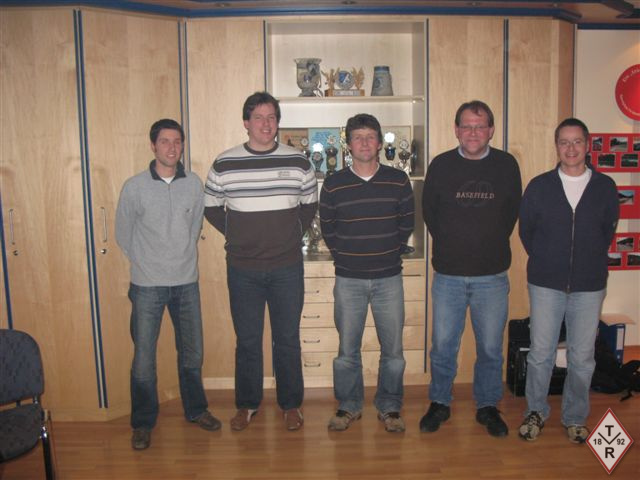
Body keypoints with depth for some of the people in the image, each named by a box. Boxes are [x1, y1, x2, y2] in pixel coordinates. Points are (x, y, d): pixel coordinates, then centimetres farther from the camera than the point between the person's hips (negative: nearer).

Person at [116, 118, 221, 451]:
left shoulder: (194, 183, -2)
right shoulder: (134, 187, -9)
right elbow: (123, 235, 2)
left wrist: (182, 258, 12)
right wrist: (148, 264, 10)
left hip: (186, 282, 3)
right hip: (147, 285, -2)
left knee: (192, 353, 14)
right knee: (144, 358, 5)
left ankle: (195, 409, 34)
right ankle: (143, 423, 24)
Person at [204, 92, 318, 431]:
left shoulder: (298, 162, -2)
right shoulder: (224, 164, -3)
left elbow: (310, 204, 12)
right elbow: (210, 206, 10)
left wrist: (293, 235, 6)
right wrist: (234, 235, 4)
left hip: (287, 267, 0)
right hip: (243, 269, 0)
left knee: (287, 340, 10)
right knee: (247, 341, 12)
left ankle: (291, 405, 27)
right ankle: (247, 404, 30)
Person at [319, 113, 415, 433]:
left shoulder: (398, 181, 0)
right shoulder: (333, 184, -2)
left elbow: (406, 224, 8)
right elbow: (327, 229, 7)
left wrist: (391, 253, 10)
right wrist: (345, 257, 8)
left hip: (389, 278, 1)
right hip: (348, 279, 0)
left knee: (392, 349, 8)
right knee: (347, 349, 9)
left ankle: (389, 406, 26)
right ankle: (348, 405, 27)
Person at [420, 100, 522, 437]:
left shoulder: (506, 165, 1)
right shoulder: (441, 165, -1)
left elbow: (513, 211, 11)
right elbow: (428, 211, 8)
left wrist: (491, 243, 10)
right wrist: (451, 245, 9)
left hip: (492, 276, 1)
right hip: (448, 274, 0)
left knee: (490, 347, 11)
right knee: (443, 345, 9)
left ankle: (487, 406, 30)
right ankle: (440, 403, 29)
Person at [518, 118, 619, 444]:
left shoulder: (605, 187, 2)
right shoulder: (539, 186, 0)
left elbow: (608, 231, 11)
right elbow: (525, 231, 8)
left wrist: (590, 263, 9)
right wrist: (545, 262, 8)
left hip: (589, 287, 1)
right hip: (546, 285, 0)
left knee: (582, 358, 9)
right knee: (540, 354, 7)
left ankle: (575, 418, 28)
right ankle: (535, 412, 27)